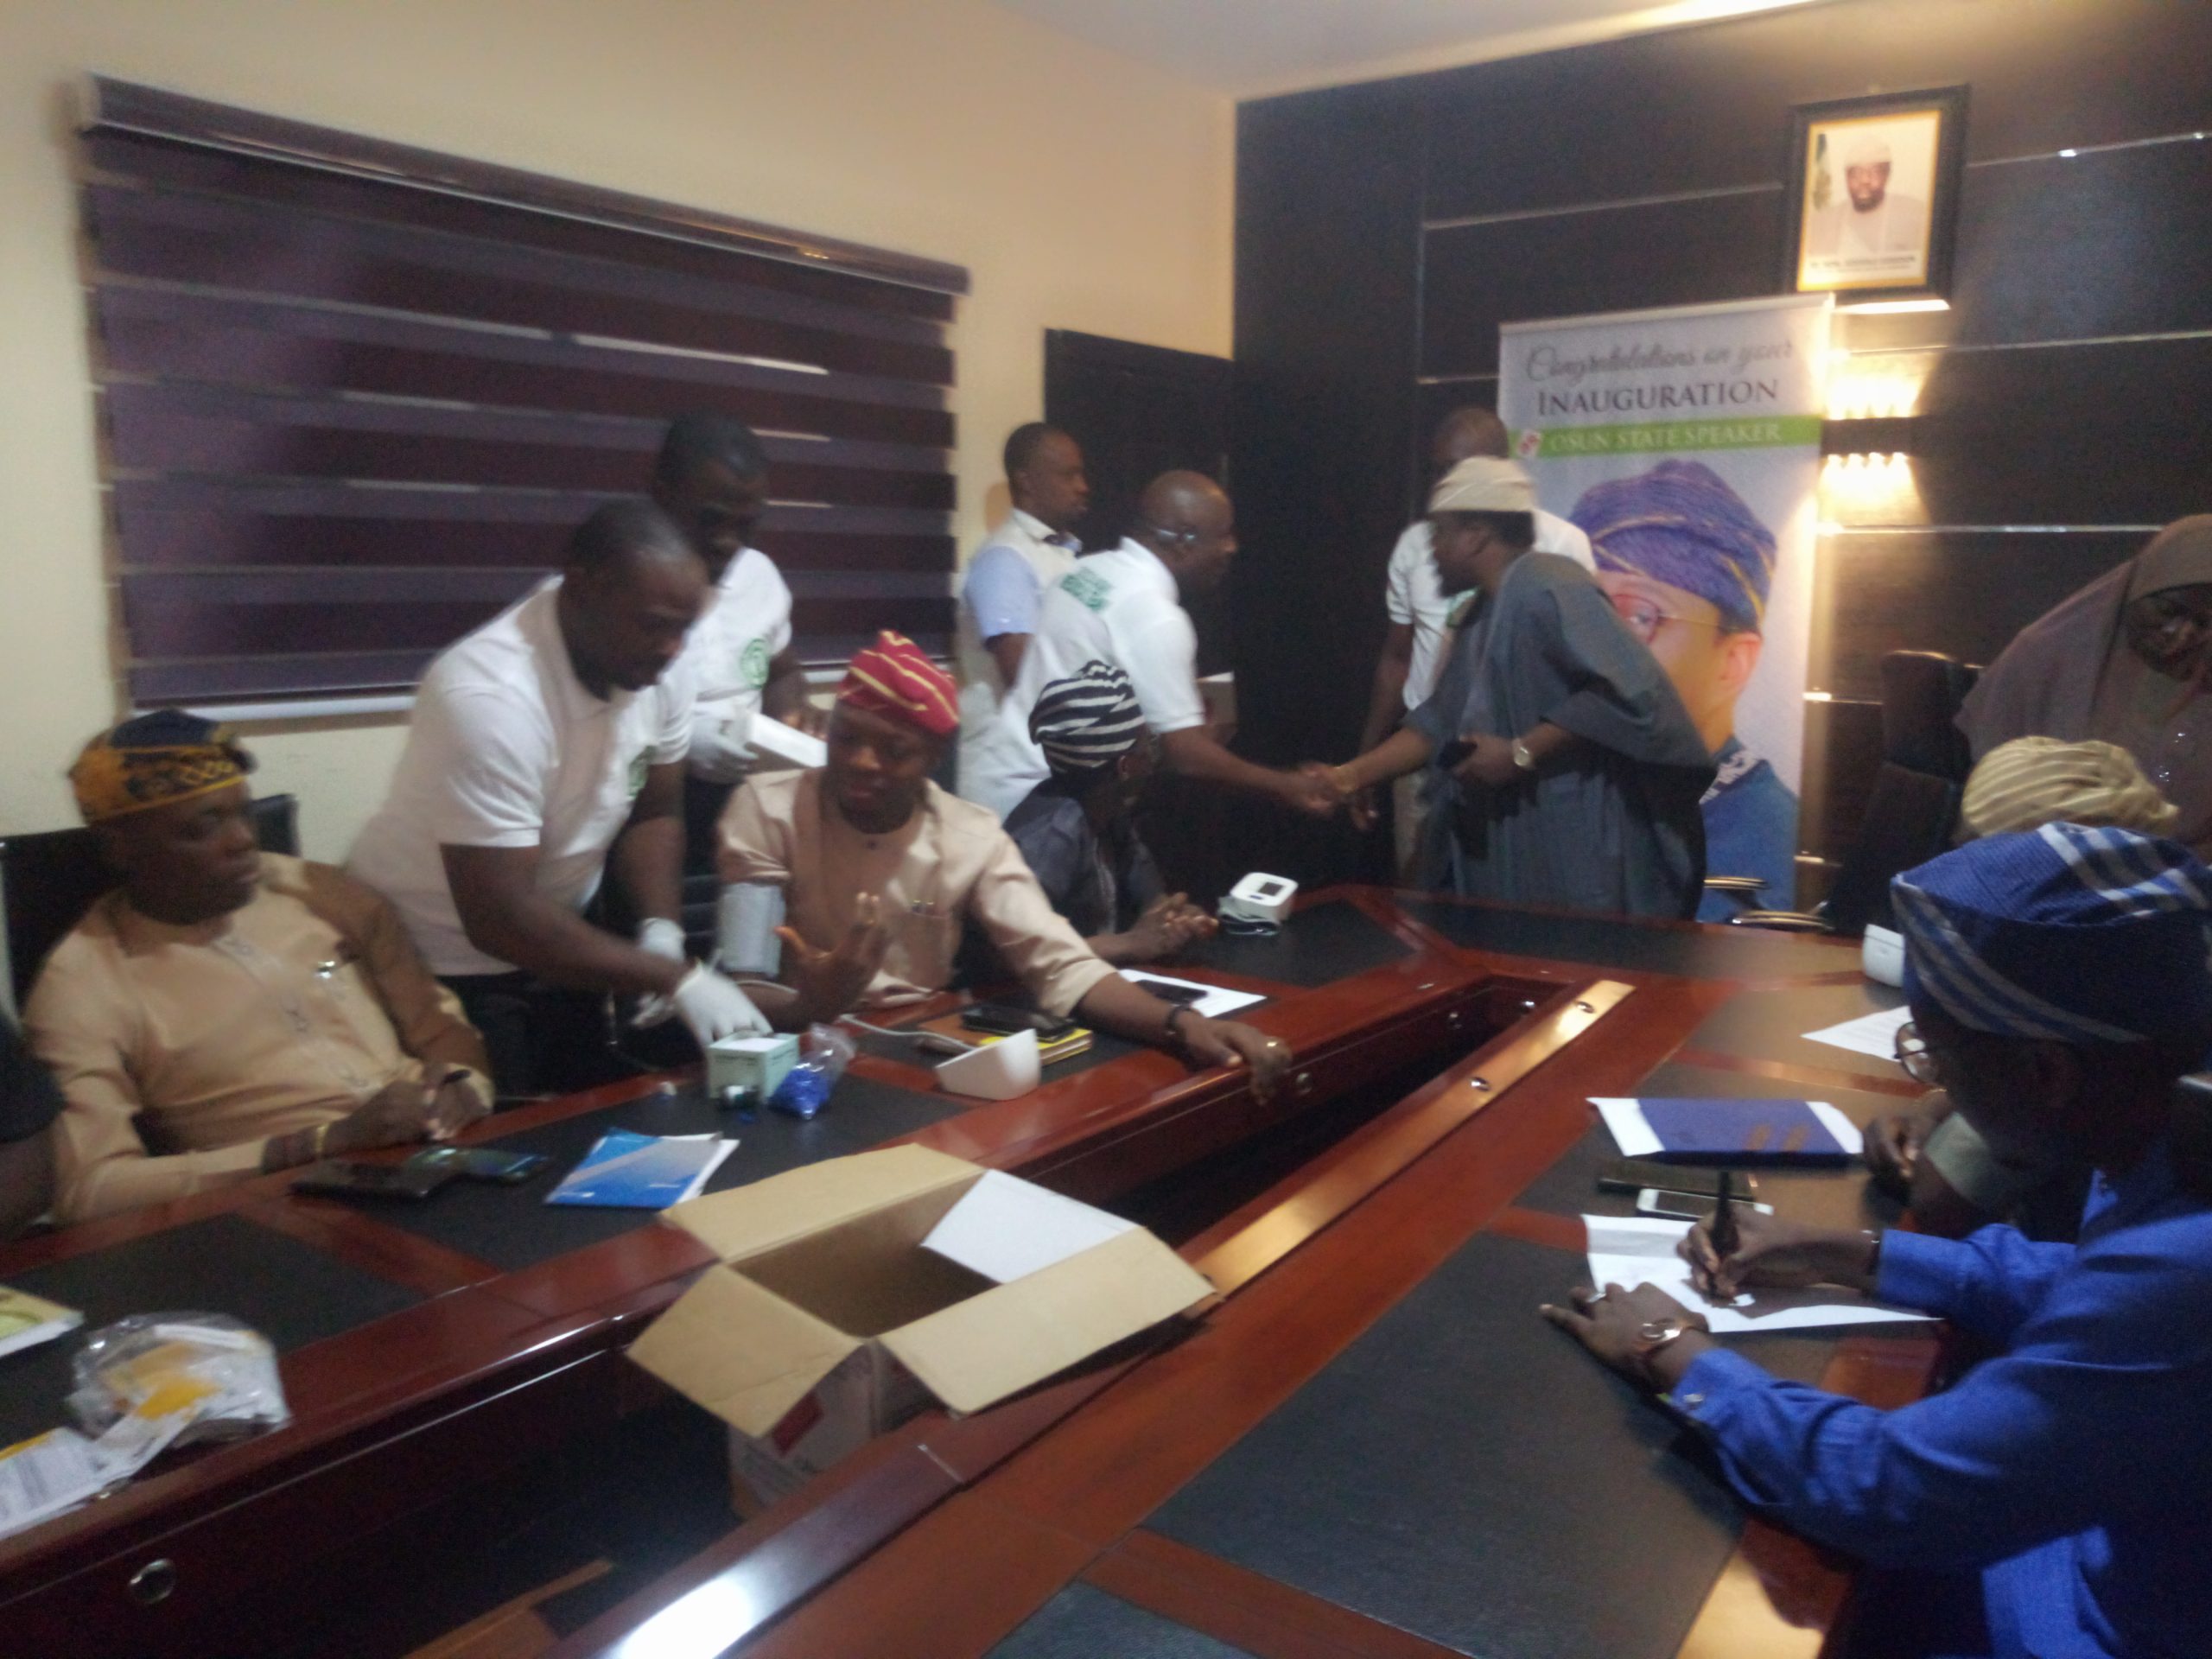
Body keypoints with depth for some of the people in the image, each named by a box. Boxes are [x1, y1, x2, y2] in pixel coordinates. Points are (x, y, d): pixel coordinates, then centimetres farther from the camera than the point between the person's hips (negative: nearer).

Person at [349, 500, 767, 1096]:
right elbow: (499, 920, -32)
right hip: (443, 965, -6)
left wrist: (661, 931, -17)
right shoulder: (491, 697, -32)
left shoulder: (659, 669, -12)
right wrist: (675, 978, -32)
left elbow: (652, 814, 1)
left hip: (547, 944, 6)